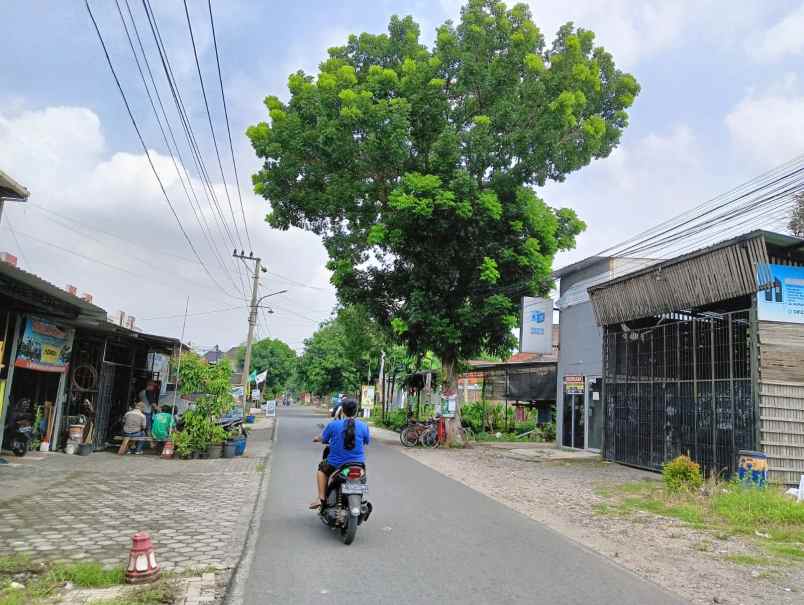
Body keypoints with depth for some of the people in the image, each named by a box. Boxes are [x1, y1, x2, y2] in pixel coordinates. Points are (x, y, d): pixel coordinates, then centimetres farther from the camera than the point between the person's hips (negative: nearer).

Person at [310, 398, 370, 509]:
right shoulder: (363, 426, -7)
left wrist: (318, 439, 27)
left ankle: (321, 498, 18)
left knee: (322, 469, 29)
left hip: (336, 464, -1)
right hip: (358, 464, 1)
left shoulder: (333, 424, -11)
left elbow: (323, 439, 3)